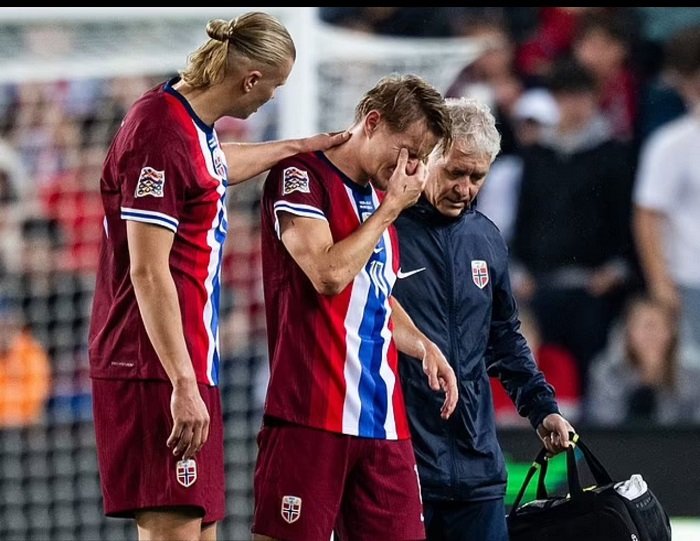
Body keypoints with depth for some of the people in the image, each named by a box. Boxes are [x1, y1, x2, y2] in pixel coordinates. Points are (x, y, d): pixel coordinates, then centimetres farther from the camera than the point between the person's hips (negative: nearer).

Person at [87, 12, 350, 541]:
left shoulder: (194, 125, 12)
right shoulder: (161, 136, -18)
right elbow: (148, 272, -22)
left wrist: (296, 147, 45)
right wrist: (182, 385, -23)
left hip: (190, 364, 10)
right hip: (156, 374, -10)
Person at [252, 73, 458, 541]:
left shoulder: (381, 197, 21)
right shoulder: (301, 176, -4)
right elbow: (329, 274, -17)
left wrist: (423, 346, 13)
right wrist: (390, 208, -7)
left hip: (383, 420, 8)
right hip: (311, 413, -8)